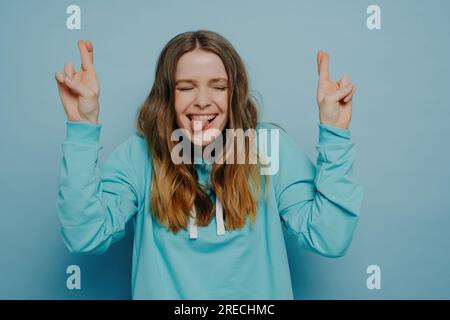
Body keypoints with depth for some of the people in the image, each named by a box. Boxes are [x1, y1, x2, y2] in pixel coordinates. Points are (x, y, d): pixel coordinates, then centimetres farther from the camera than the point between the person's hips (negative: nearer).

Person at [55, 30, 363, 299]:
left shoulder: (272, 147, -6)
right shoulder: (138, 154, -5)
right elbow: (85, 236, -15)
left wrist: (335, 132, -16)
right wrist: (83, 126, -19)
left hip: (257, 293, 1)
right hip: (164, 292, 0)